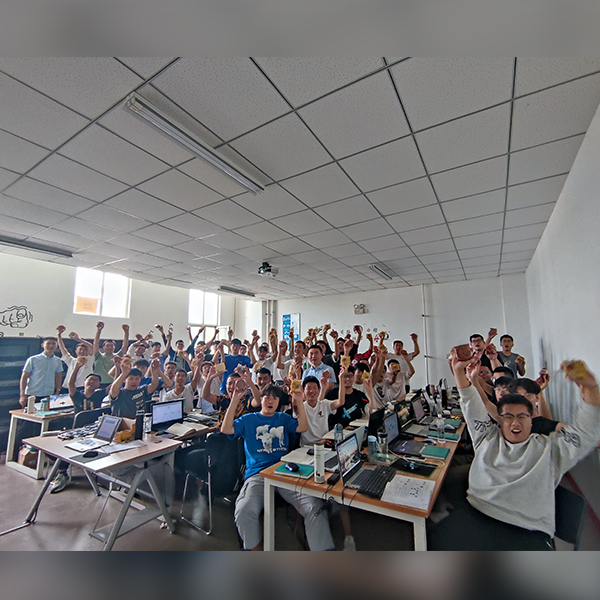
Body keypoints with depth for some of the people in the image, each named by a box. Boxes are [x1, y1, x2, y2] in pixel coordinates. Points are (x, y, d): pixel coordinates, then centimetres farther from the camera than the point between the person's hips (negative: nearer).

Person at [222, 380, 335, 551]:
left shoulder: (284, 419, 22)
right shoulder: (248, 420, 16)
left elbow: (302, 427, 5)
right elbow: (226, 429, 0)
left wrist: (299, 401, -5)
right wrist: (235, 399, -8)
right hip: (257, 474, -1)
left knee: (315, 507, -23)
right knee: (244, 512, -30)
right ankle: (256, 548, -3)